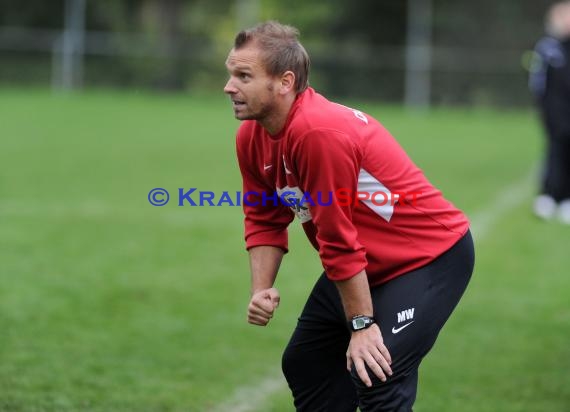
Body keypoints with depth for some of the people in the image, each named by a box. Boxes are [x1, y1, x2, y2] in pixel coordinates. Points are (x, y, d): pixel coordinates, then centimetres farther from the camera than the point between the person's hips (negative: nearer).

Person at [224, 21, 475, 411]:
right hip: (368, 265, 10)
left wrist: (361, 325, -23)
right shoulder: (252, 137, -4)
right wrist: (262, 289, -8)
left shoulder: (318, 133, -31)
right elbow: (265, 220, 7)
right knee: (305, 364, 18)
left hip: (432, 258, -10)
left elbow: (339, 243, -27)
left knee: (375, 377, -23)